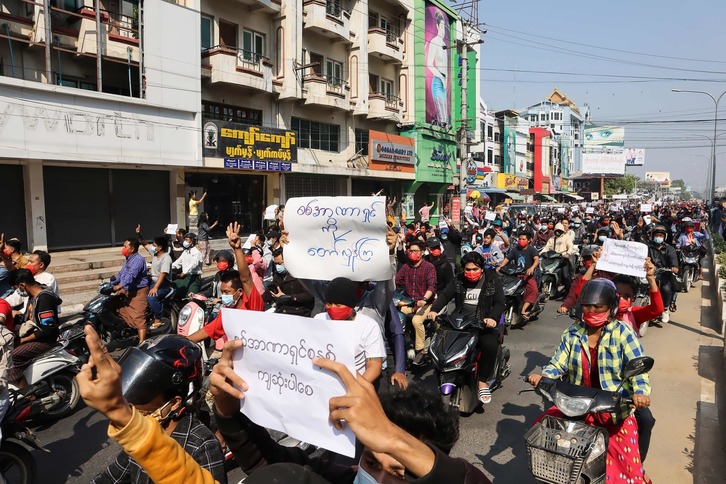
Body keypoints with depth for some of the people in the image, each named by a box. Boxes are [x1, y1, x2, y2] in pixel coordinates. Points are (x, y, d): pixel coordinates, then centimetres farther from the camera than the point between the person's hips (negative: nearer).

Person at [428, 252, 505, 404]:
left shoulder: (493, 281, 0)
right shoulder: (459, 280, 9)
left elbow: (499, 303, -8)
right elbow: (445, 295, 0)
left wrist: (492, 318, -29)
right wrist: (434, 310, -19)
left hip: (484, 323, -3)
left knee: (490, 345, -31)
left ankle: (483, 382, -12)